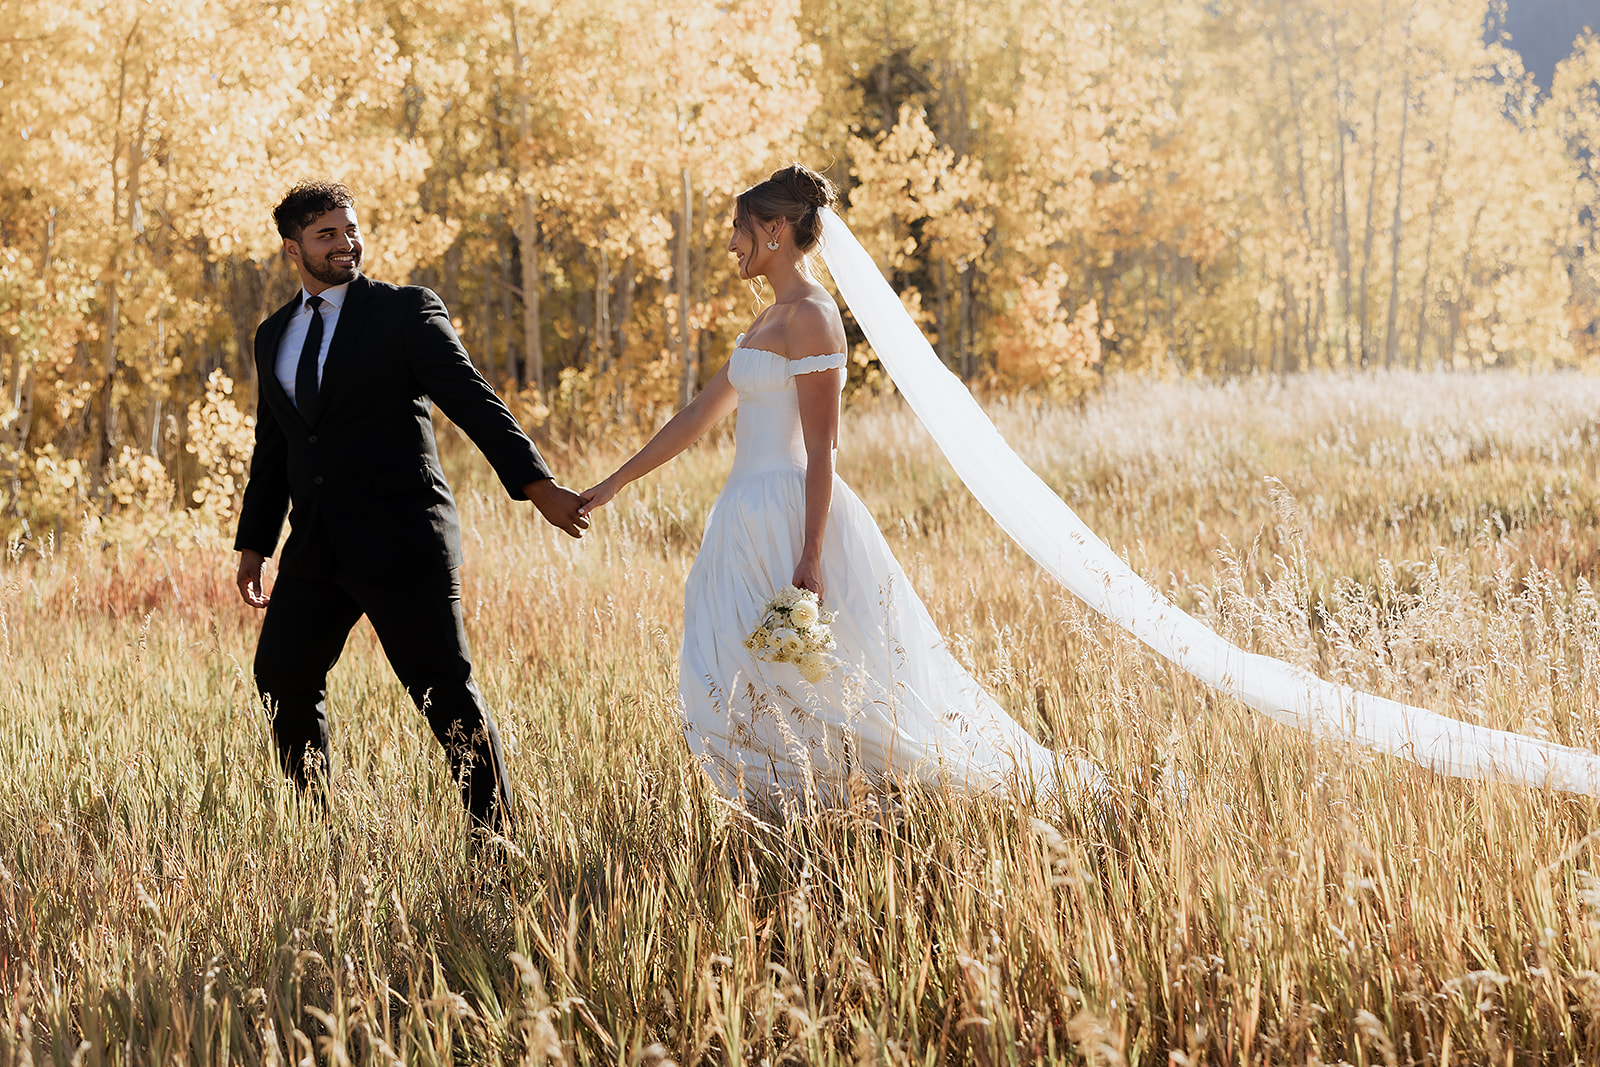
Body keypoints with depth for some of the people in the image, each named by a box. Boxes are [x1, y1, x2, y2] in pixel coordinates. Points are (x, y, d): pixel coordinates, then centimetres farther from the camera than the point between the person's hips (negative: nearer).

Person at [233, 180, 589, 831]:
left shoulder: (405, 312, -3)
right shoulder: (274, 336, 16)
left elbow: (473, 402, -11)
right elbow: (272, 448, 24)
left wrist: (536, 484, -21)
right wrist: (254, 544, 22)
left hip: (401, 539, -6)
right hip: (317, 546, 6)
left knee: (446, 692, -7)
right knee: (282, 673, 8)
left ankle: (493, 835, 0)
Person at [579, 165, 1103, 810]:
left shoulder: (810, 316, -13)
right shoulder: (771, 320, 16)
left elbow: (820, 448, -17)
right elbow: (698, 417, 20)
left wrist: (810, 558, -22)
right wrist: (614, 484, 20)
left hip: (793, 516, -10)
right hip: (753, 518, 10)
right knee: (735, 691, 8)